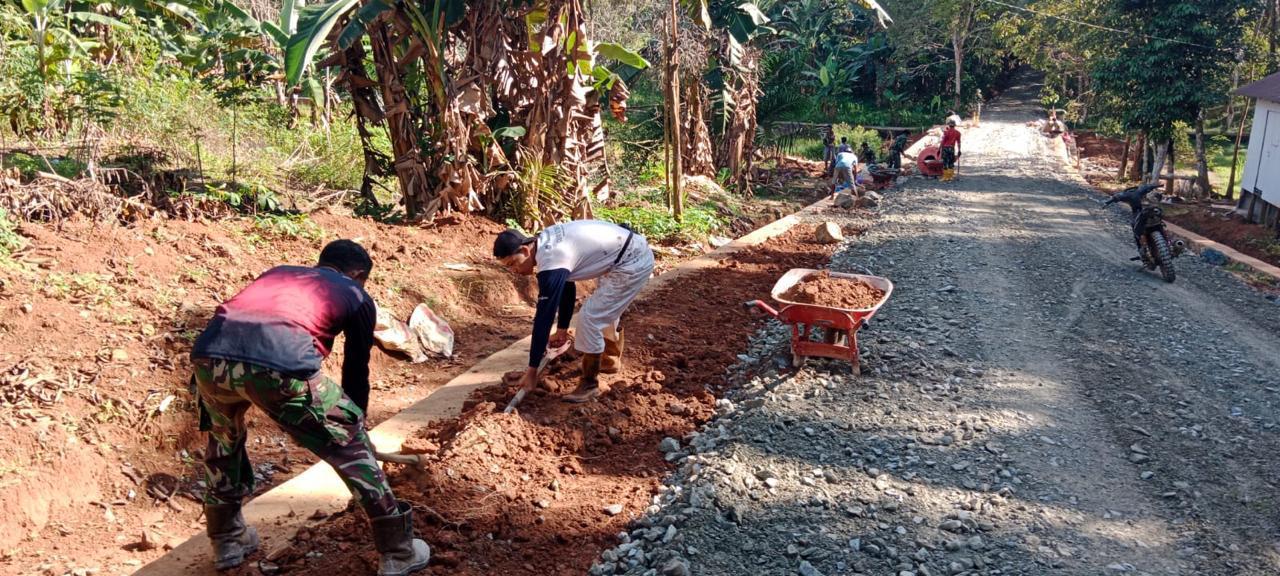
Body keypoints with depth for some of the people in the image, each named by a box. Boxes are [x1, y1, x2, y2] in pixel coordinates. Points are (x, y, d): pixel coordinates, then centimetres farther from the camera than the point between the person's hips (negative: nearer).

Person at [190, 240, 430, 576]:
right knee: (350, 445, 16)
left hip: (207, 355, 5)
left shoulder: (275, 273, 39)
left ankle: (226, 540, 47)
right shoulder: (356, 295, 27)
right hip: (279, 365, -5)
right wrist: (355, 423, 47)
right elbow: (356, 371, 31)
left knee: (224, 436, 37)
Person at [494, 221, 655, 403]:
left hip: (632, 263, -10)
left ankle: (589, 384, 5)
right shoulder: (546, 243, 4)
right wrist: (562, 329, 25)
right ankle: (611, 360, 46)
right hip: (635, 252, 10)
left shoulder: (551, 262, -24)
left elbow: (544, 317, -21)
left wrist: (532, 370, -15)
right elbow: (566, 286, 19)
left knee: (590, 317, -8)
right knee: (604, 312, 26)